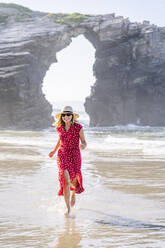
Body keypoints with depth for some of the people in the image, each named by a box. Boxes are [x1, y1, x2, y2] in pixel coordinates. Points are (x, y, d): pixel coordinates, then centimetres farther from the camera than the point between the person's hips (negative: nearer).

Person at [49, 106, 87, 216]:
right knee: (66, 181, -14)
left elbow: (84, 142, -3)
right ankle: (68, 208, -7)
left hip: (75, 156, -1)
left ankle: (73, 193, 49)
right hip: (62, 156, 1)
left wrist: (83, 146, -26)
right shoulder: (59, 128, 0)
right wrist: (54, 150, 29)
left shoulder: (78, 127, -9)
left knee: (74, 181, 10)